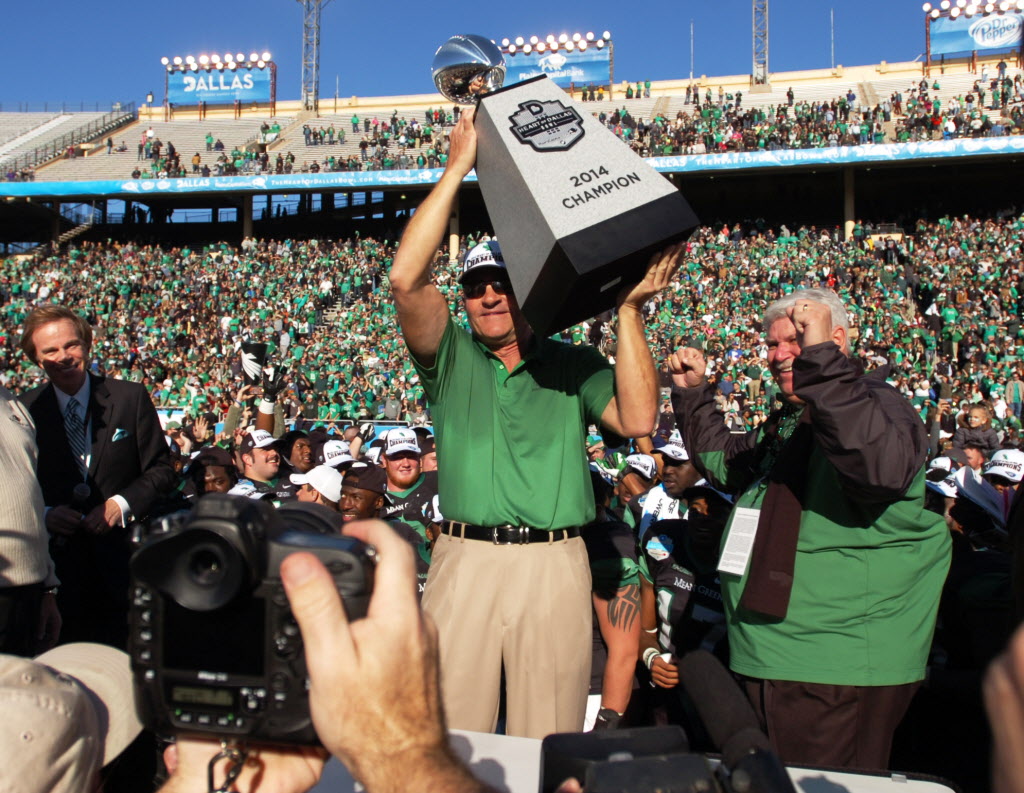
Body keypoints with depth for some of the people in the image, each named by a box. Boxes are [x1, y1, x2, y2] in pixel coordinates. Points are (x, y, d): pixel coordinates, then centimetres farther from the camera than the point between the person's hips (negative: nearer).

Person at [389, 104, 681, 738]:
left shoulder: (574, 366, 11)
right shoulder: (451, 357, 9)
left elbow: (638, 419, -5)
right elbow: (407, 279, -7)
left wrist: (629, 310, -6)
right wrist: (458, 169, -6)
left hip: (555, 562, 0)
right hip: (463, 558, 0)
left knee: (549, 750, 7)